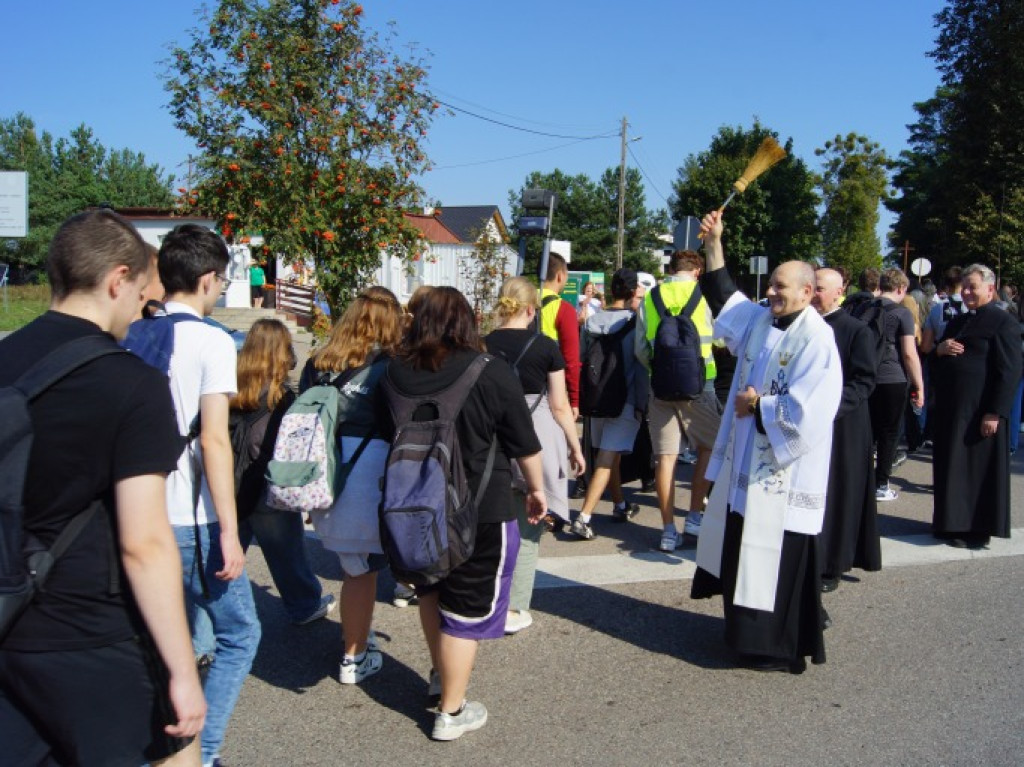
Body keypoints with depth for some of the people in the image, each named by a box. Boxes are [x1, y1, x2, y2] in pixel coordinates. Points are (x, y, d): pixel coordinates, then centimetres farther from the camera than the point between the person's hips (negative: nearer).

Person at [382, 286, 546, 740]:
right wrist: (536, 488, 9)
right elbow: (524, 443, -7)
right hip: (479, 510, -5)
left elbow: (387, 435, 11)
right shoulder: (490, 373, -14)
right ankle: (451, 713, 16)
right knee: (467, 606, 7)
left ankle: (441, 673, 44)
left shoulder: (396, 372, -3)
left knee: (432, 589, 27)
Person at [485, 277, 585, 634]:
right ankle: (514, 608, 8)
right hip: (534, 441, -3)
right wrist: (575, 446, 9)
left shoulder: (482, 346, 1)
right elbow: (559, 405, -2)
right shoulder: (545, 347, -5)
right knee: (526, 528, 5)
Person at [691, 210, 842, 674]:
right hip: (746, 464, 8)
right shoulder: (761, 321, 6)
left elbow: (805, 410, -23)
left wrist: (757, 405, -12)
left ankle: (781, 648, 14)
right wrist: (714, 244, 11)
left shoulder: (816, 339, -17)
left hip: (783, 474, -8)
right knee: (742, 549, 17)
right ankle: (746, 630, 33)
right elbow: (724, 296, 18)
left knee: (778, 561, 0)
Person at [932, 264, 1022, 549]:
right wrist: (940, 350, -1)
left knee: (979, 469, 1)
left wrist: (995, 413, -19)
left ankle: (978, 530, 11)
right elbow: (938, 364, 23)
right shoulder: (957, 322, 18)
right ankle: (954, 524, 22)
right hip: (951, 408, 8)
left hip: (981, 411, -8)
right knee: (951, 467, 11)